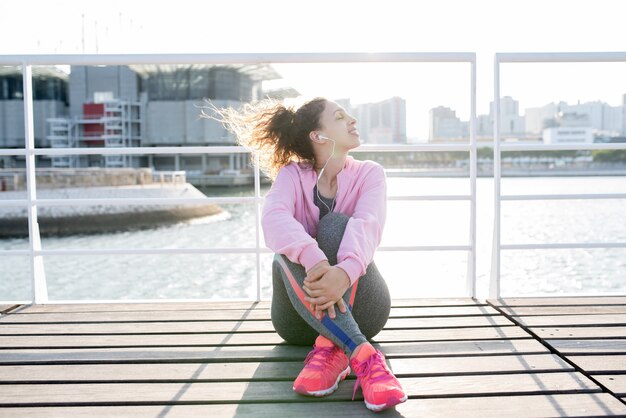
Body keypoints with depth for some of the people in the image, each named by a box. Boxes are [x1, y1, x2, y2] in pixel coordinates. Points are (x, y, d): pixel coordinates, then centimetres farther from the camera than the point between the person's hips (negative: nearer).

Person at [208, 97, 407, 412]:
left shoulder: (369, 174, -2)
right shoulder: (292, 175, -4)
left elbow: (367, 225, -24)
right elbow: (274, 217, -27)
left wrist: (345, 272, -46)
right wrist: (314, 261, -48)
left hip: (358, 309, 0)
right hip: (302, 319, 0)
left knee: (336, 223, -24)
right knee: (289, 250, -29)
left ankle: (331, 349, -37)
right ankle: (363, 355, -42)